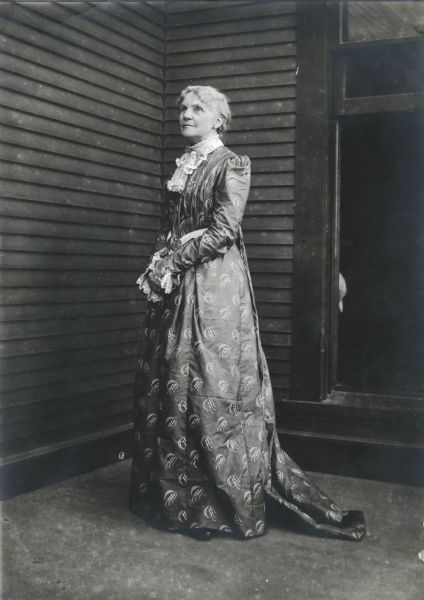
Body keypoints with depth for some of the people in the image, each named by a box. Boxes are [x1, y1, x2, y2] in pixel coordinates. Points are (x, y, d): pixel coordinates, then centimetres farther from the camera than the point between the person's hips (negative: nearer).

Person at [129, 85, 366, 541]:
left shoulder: (232, 165, -3)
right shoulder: (181, 167, 19)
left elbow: (222, 230, -12)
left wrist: (172, 262, -14)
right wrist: (157, 264, 2)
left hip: (213, 282, -7)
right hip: (174, 283, 7)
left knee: (209, 385, -7)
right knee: (164, 382, 6)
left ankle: (220, 502, 5)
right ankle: (169, 493, 18)